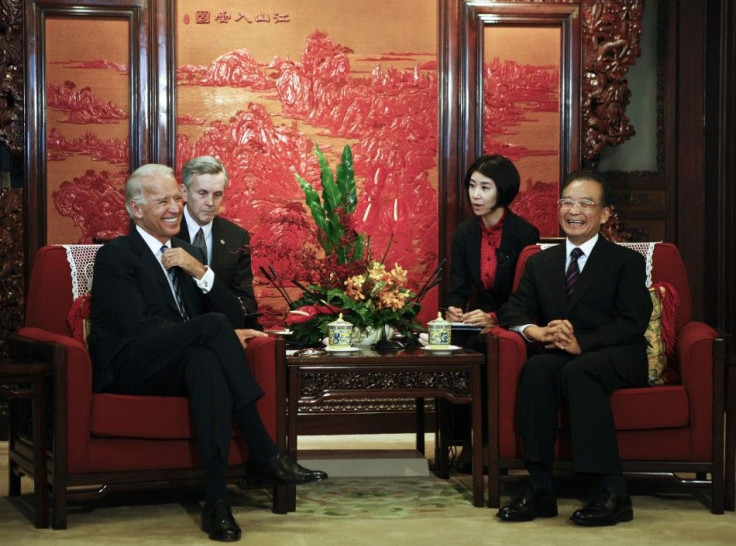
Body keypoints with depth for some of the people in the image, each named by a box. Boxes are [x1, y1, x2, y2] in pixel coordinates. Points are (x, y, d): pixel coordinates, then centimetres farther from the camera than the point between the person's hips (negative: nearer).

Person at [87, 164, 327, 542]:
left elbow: (235, 317, 12)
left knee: (207, 359, -36)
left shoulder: (190, 255, 21)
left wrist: (200, 272, -6)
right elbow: (138, 327, -14)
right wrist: (220, 334, -17)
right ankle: (264, 457, -34)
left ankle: (216, 499, -43)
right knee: (214, 325, -32)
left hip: (178, 368, 5)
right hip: (127, 371, -5)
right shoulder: (114, 257, 1)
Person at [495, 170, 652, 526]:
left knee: (578, 372, -37)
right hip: (560, 354, 3)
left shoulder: (626, 262, 7)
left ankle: (612, 492, -38)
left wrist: (581, 344, -22)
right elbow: (512, 310, 11)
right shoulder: (540, 263, 21)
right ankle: (539, 489, -35)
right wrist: (536, 331, -14)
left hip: (616, 358, -3)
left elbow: (632, 322, -7)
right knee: (536, 368, -32)